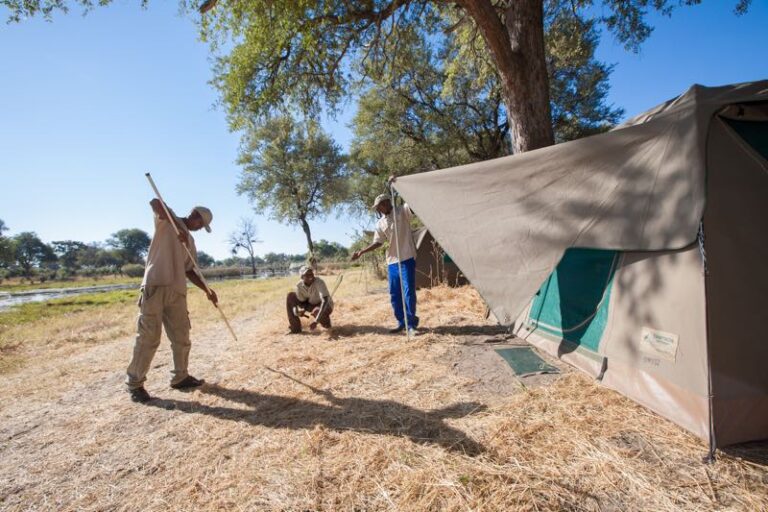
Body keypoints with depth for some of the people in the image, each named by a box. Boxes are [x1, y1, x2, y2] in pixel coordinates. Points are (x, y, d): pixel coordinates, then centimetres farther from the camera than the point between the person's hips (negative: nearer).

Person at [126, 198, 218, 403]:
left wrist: (207, 290, 13)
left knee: (181, 337, 10)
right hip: (155, 286, -7)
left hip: (177, 291, 7)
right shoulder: (166, 220, 6)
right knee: (148, 338, -3)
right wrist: (178, 227, -22)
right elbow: (154, 202, -16)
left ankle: (180, 377, 23)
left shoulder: (190, 241, 22)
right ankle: (134, 383, 12)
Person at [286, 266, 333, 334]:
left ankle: (326, 323, -2)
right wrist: (297, 312, -31)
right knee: (290, 296, -9)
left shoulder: (319, 282, -32)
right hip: (311, 305, 6)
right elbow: (301, 302, -7)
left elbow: (325, 301, -41)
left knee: (317, 311, -40)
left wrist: (316, 321, -48)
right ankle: (295, 328, -2)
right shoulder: (299, 285, -15)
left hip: (325, 306, -5)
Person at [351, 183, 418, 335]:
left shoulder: (402, 211, -3)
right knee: (394, 294, 9)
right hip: (392, 261, 6)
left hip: (407, 259, -6)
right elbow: (378, 243, 13)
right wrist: (361, 251, 3)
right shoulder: (380, 224, 11)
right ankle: (401, 322, 22)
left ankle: (411, 324, 5)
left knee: (409, 291, -6)